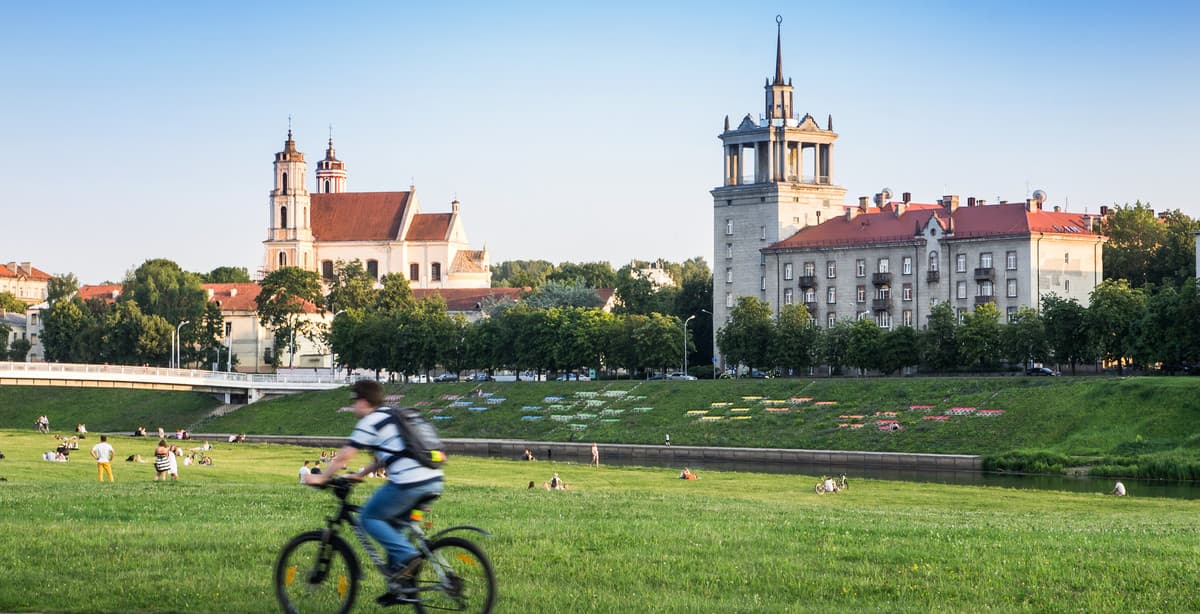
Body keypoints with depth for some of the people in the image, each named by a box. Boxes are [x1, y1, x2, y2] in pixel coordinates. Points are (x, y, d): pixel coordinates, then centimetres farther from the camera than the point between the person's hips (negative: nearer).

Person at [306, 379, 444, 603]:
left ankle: (406, 555, -11)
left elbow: (344, 456, 0)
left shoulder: (369, 423, 1)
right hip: (435, 481, 8)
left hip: (409, 483, -8)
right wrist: (359, 475, 39)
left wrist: (321, 478, 11)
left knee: (369, 517, 7)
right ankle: (399, 584, 16)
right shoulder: (394, 417, 26)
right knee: (392, 521, 21)